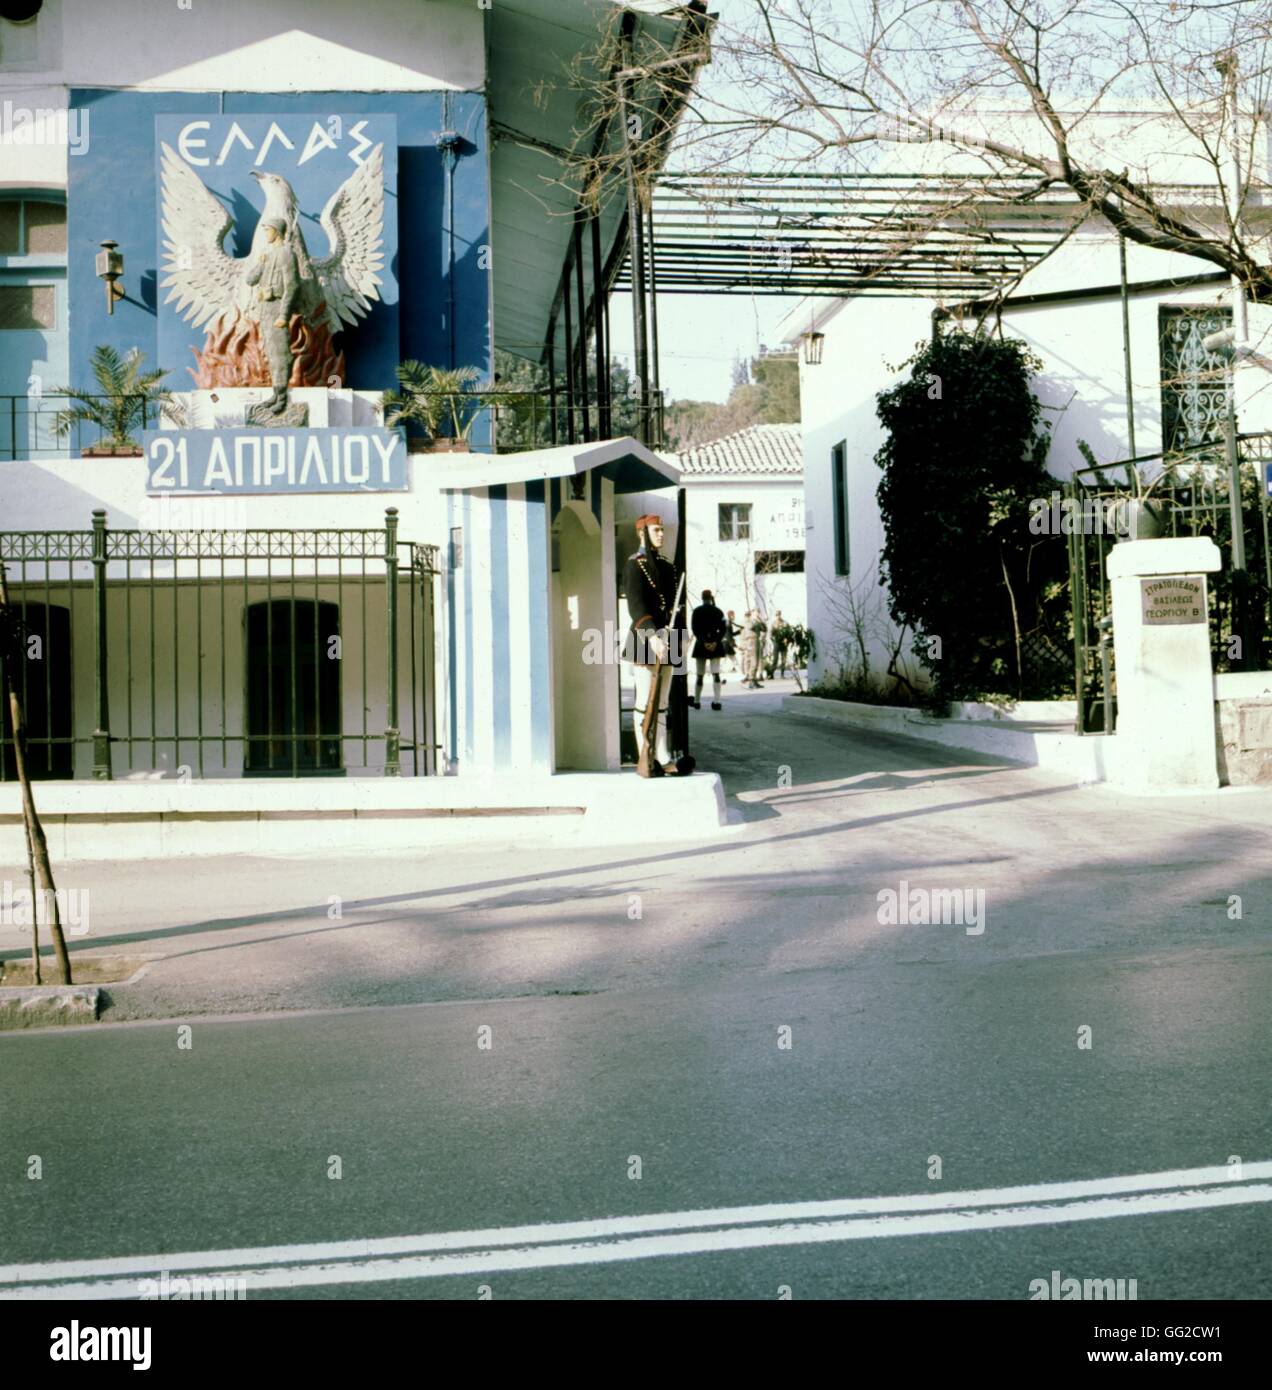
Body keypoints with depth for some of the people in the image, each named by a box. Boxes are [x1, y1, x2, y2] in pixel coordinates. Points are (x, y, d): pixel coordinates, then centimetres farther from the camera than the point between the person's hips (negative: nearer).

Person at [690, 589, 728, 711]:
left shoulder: (696, 611, 0)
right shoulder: (718, 612, 4)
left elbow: (694, 629, -8)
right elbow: (723, 629, -4)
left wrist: (704, 642, -11)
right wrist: (715, 642, -10)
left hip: (701, 645, 0)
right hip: (715, 645, 0)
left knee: (700, 675, 8)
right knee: (715, 673, -4)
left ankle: (696, 701, 17)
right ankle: (716, 701, -16)